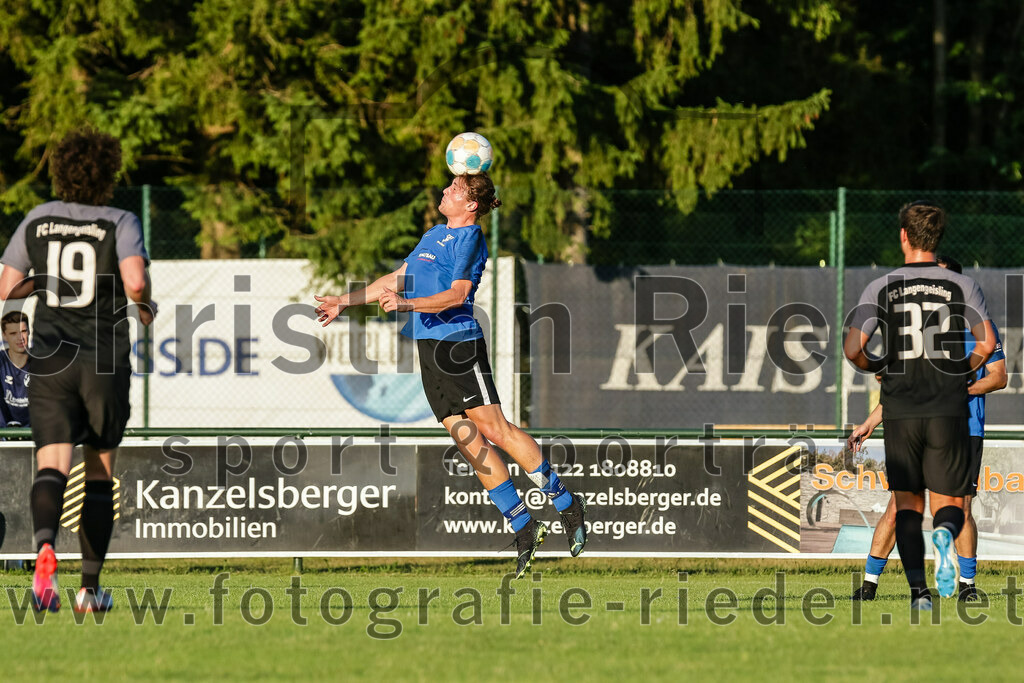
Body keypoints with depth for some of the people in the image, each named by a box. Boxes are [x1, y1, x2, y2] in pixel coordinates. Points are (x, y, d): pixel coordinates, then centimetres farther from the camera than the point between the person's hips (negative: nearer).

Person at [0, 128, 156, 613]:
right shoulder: (120, 224, -4)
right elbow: (134, 282, -19)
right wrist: (145, 304, 3)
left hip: (51, 360, 1)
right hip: (106, 363, -1)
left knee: (52, 467, -8)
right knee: (100, 474, 13)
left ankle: (45, 544, -40)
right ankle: (90, 586, 15)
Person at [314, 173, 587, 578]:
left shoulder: (469, 239, -4)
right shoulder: (434, 236, 22)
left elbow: (457, 294, -15)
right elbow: (396, 280, 31)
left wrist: (406, 303, -23)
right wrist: (344, 303, 31)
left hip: (457, 342, -8)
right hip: (428, 347, 8)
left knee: (493, 429, -14)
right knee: (467, 439, 1)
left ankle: (565, 503, -4)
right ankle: (524, 528, 3)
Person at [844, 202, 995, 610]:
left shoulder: (881, 289, 1)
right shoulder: (962, 286, 1)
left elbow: (852, 349, -5)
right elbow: (987, 343, -6)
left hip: (901, 411, 0)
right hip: (949, 409, 0)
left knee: (907, 504, 8)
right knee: (949, 502, 7)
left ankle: (918, 590, -6)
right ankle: (945, 533, -29)